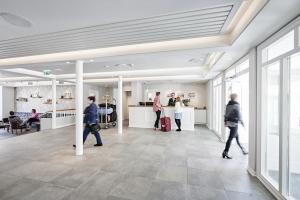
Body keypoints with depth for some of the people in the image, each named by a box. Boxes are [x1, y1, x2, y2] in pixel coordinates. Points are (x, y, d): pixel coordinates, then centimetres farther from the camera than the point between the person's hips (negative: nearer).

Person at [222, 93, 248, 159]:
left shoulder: (228, 104, 8)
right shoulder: (236, 104, -12)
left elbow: (226, 114, 11)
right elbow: (238, 114, -13)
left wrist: (225, 121, 17)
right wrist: (241, 121, -1)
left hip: (229, 123, 8)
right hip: (234, 123, -8)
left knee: (237, 137, 22)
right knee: (230, 138, -5)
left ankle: (243, 150, 38)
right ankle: (225, 152, -3)